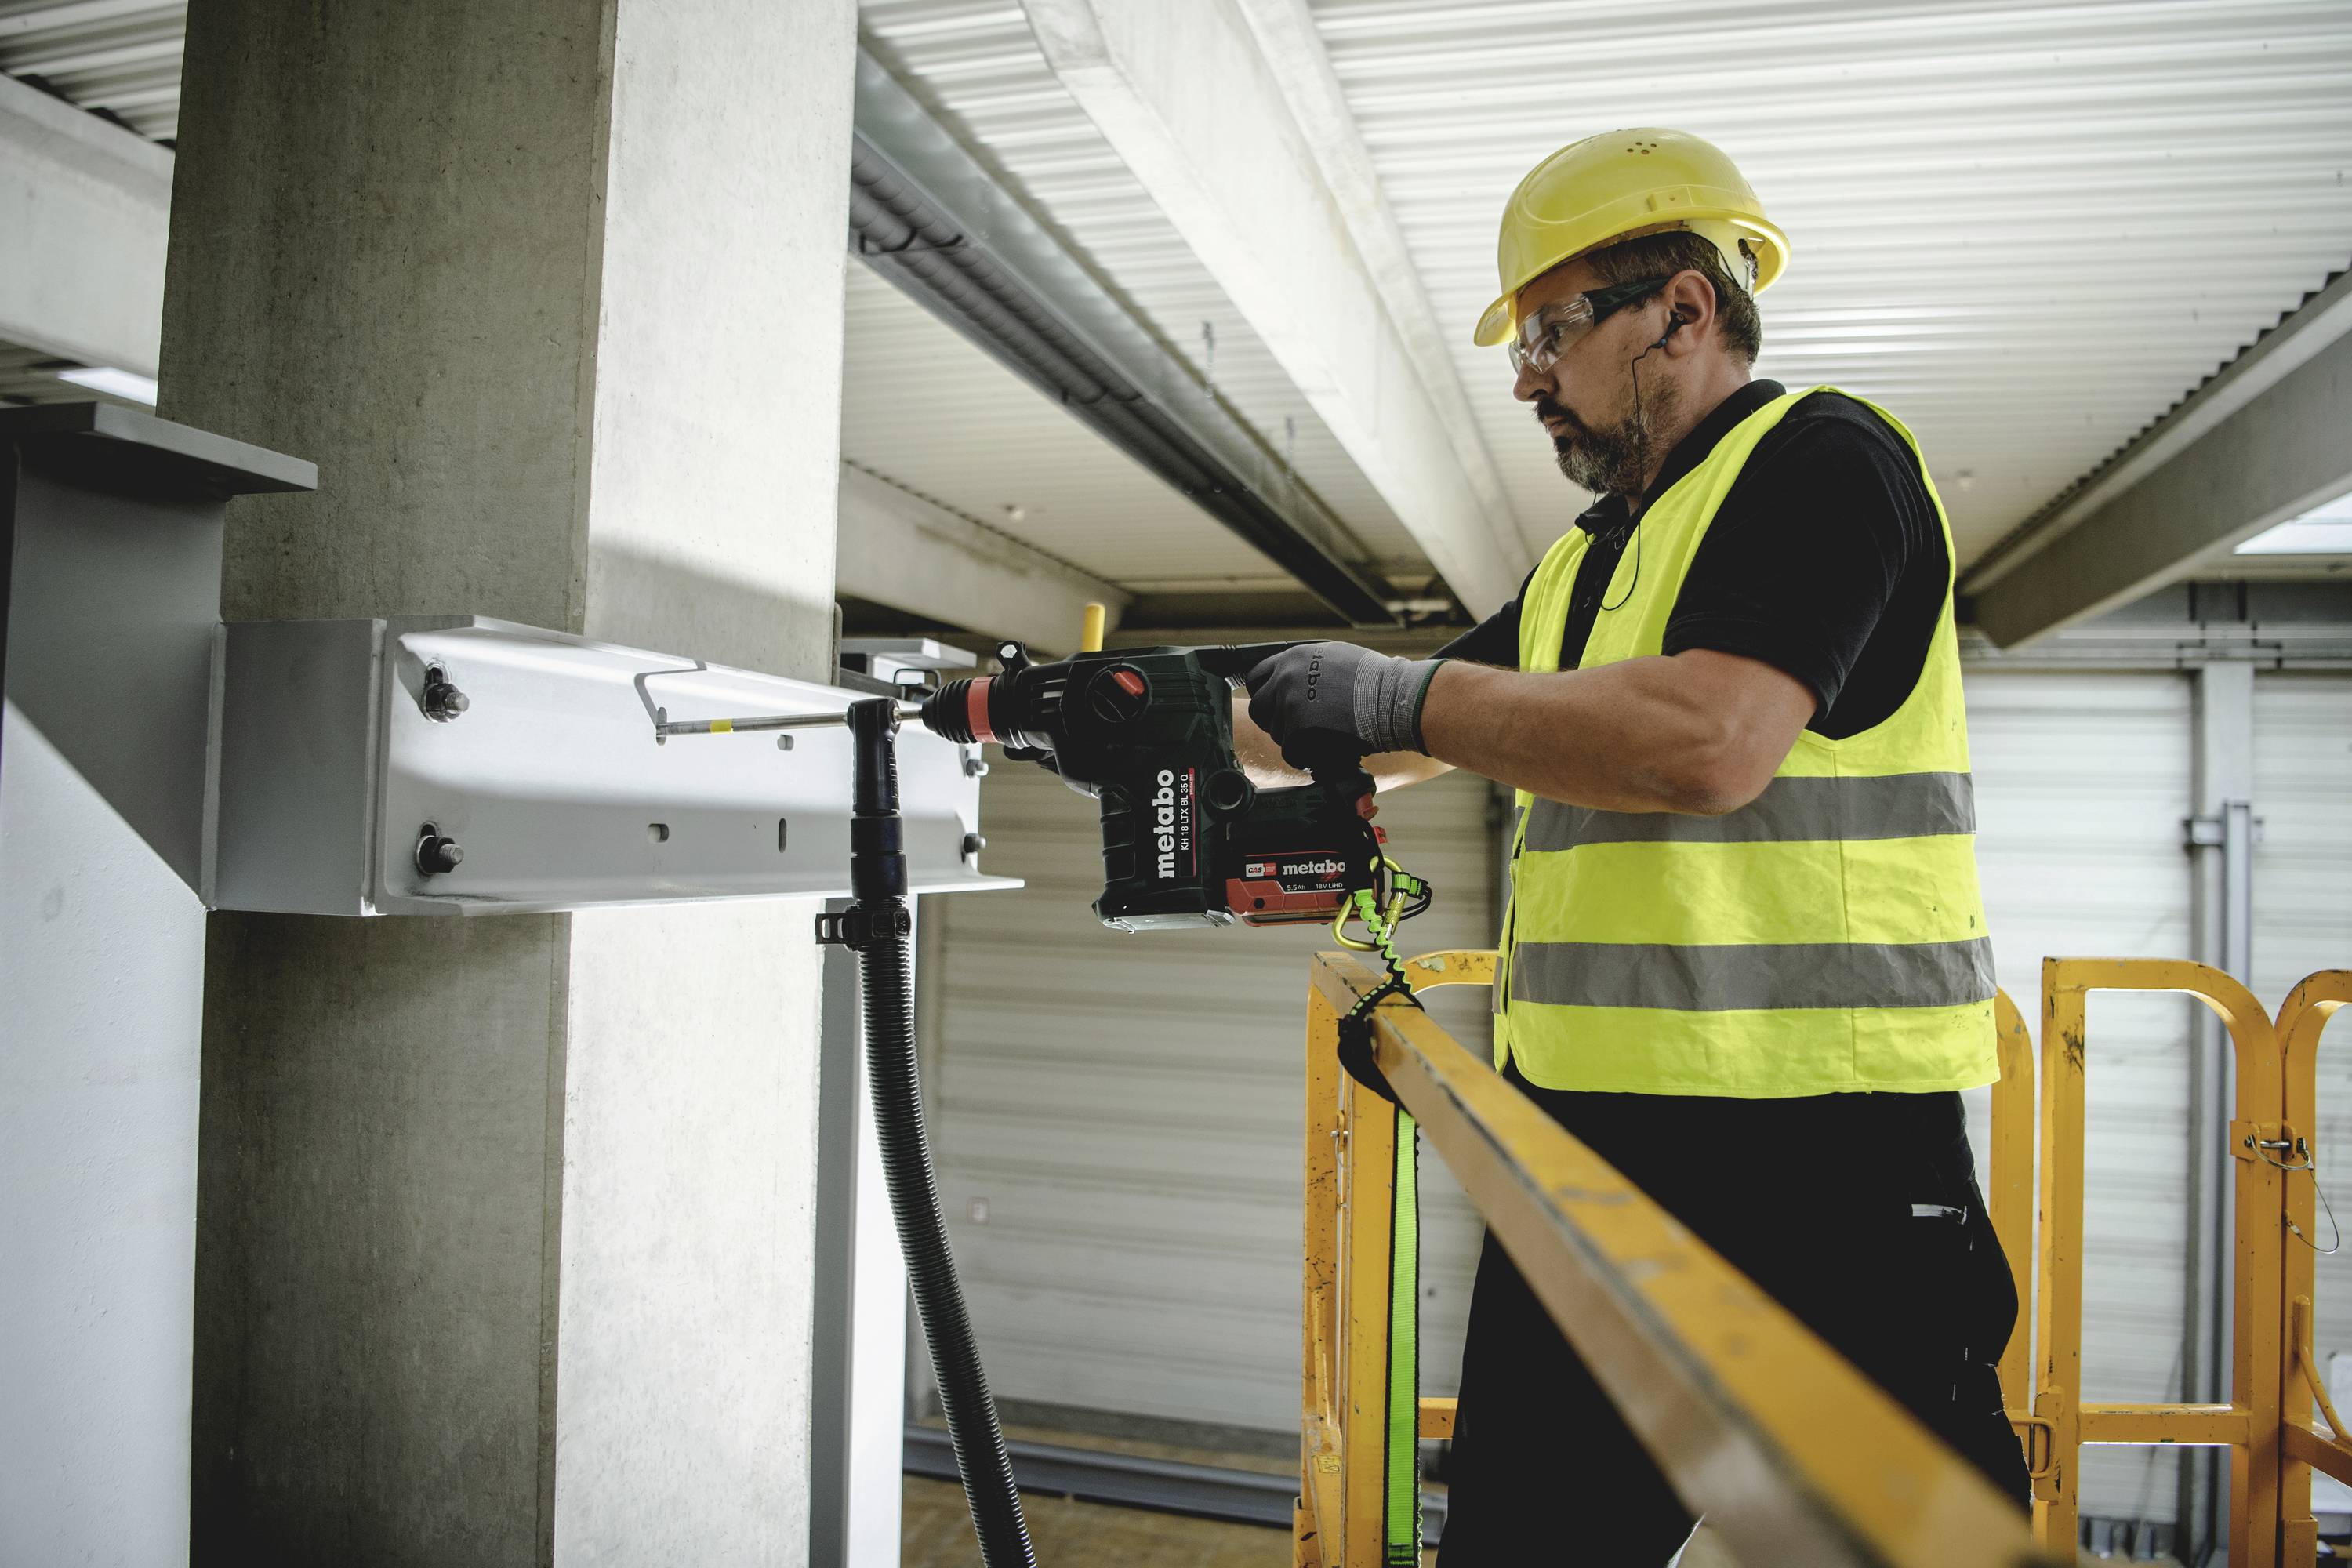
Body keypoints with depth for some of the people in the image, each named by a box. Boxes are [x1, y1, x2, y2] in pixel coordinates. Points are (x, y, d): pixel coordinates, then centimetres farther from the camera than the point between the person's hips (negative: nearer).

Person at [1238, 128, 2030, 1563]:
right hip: (1586, 1137, 9)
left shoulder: (1825, 461, -7)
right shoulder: (1591, 559, 20)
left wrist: (1403, 697, -16)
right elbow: (1398, 739, 22)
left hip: (1814, 1163, -8)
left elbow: (1710, 738, -24)